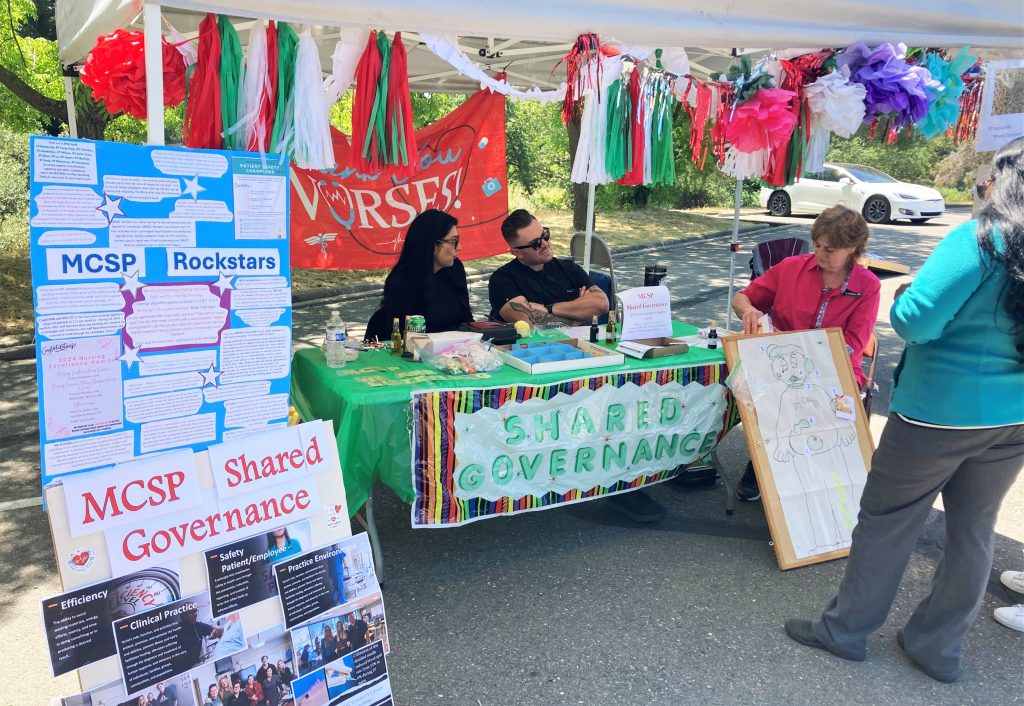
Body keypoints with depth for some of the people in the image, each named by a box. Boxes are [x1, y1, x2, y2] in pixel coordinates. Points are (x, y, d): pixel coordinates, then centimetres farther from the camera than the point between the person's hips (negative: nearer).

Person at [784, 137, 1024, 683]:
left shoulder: (979, 241, -20)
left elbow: (915, 321, -25)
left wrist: (903, 295, -4)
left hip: (938, 413, -6)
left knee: (887, 521, 9)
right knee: (973, 530, 18)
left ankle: (846, 629, 24)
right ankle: (939, 646, 32)